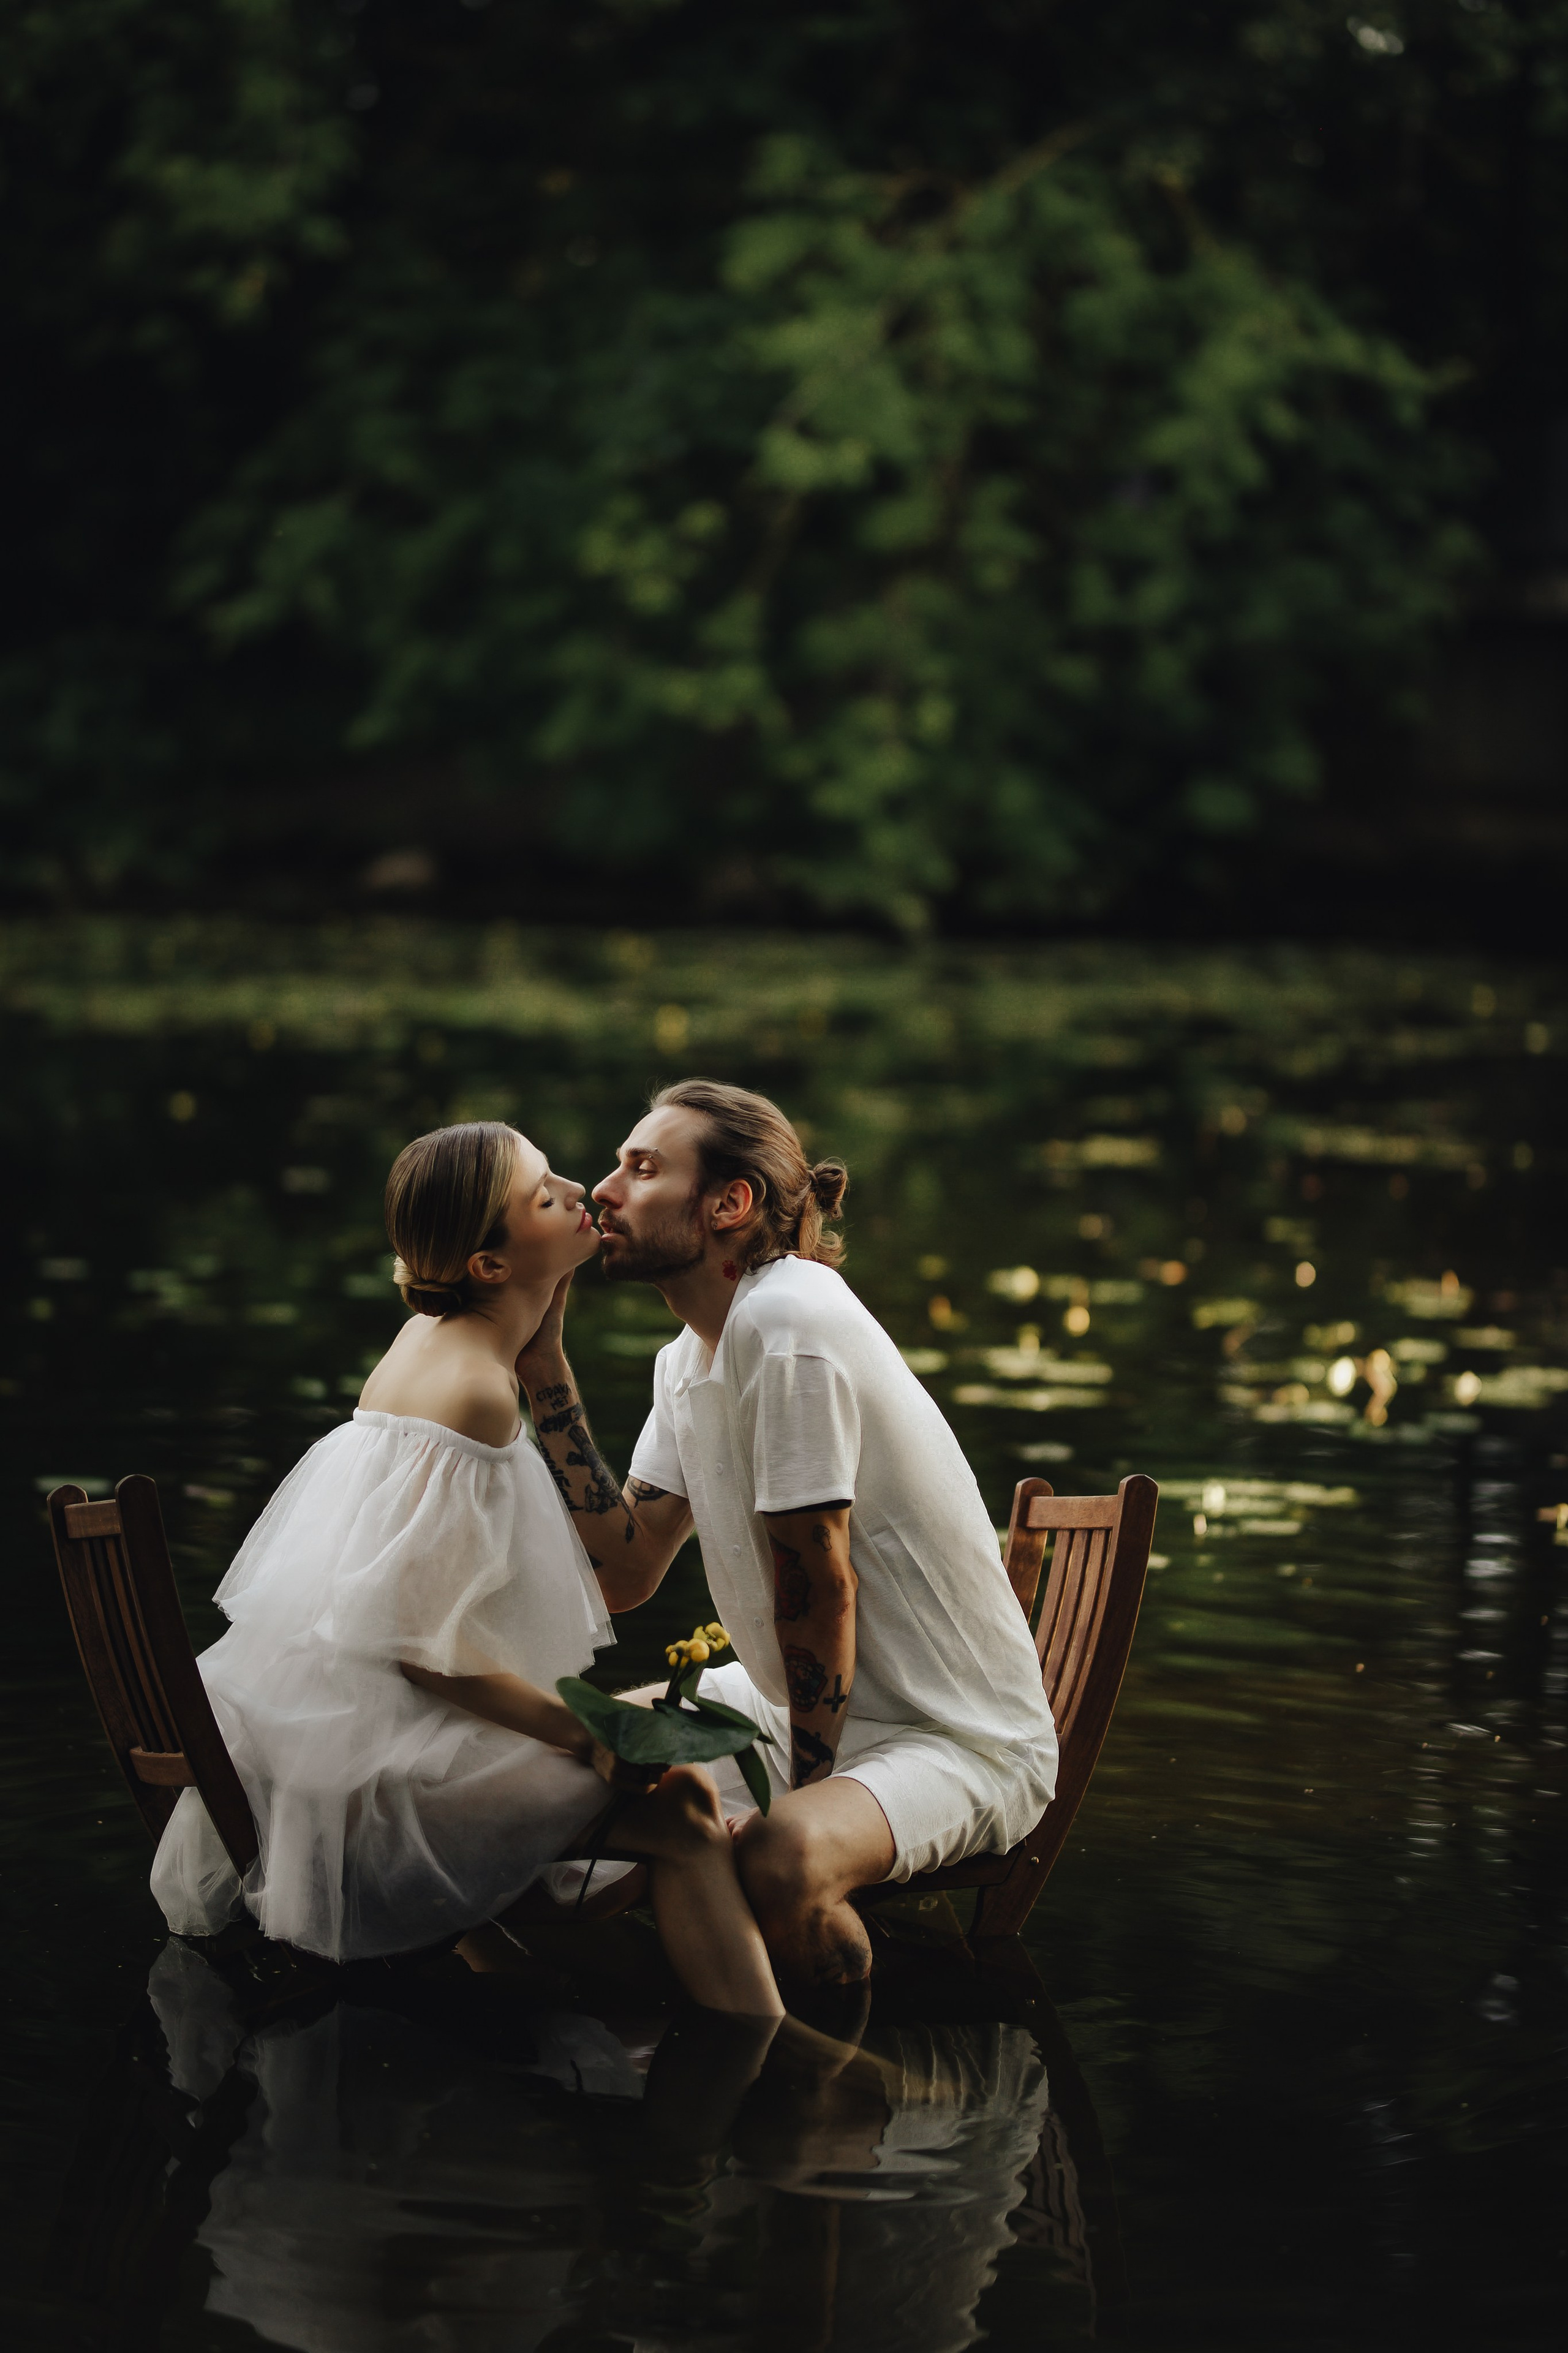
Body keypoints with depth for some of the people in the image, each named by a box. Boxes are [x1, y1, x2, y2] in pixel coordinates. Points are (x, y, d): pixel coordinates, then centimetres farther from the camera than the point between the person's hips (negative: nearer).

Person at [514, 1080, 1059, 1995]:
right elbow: (630, 1562, -1)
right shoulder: (690, 1357, 7)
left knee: (780, 1864, -37)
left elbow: (819, 1586, -21)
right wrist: (544, 1360, -1)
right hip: (801, 1705, 10)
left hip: (960, 1743, -10)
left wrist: (803, 1795, -16)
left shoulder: (790, 1327, -23)